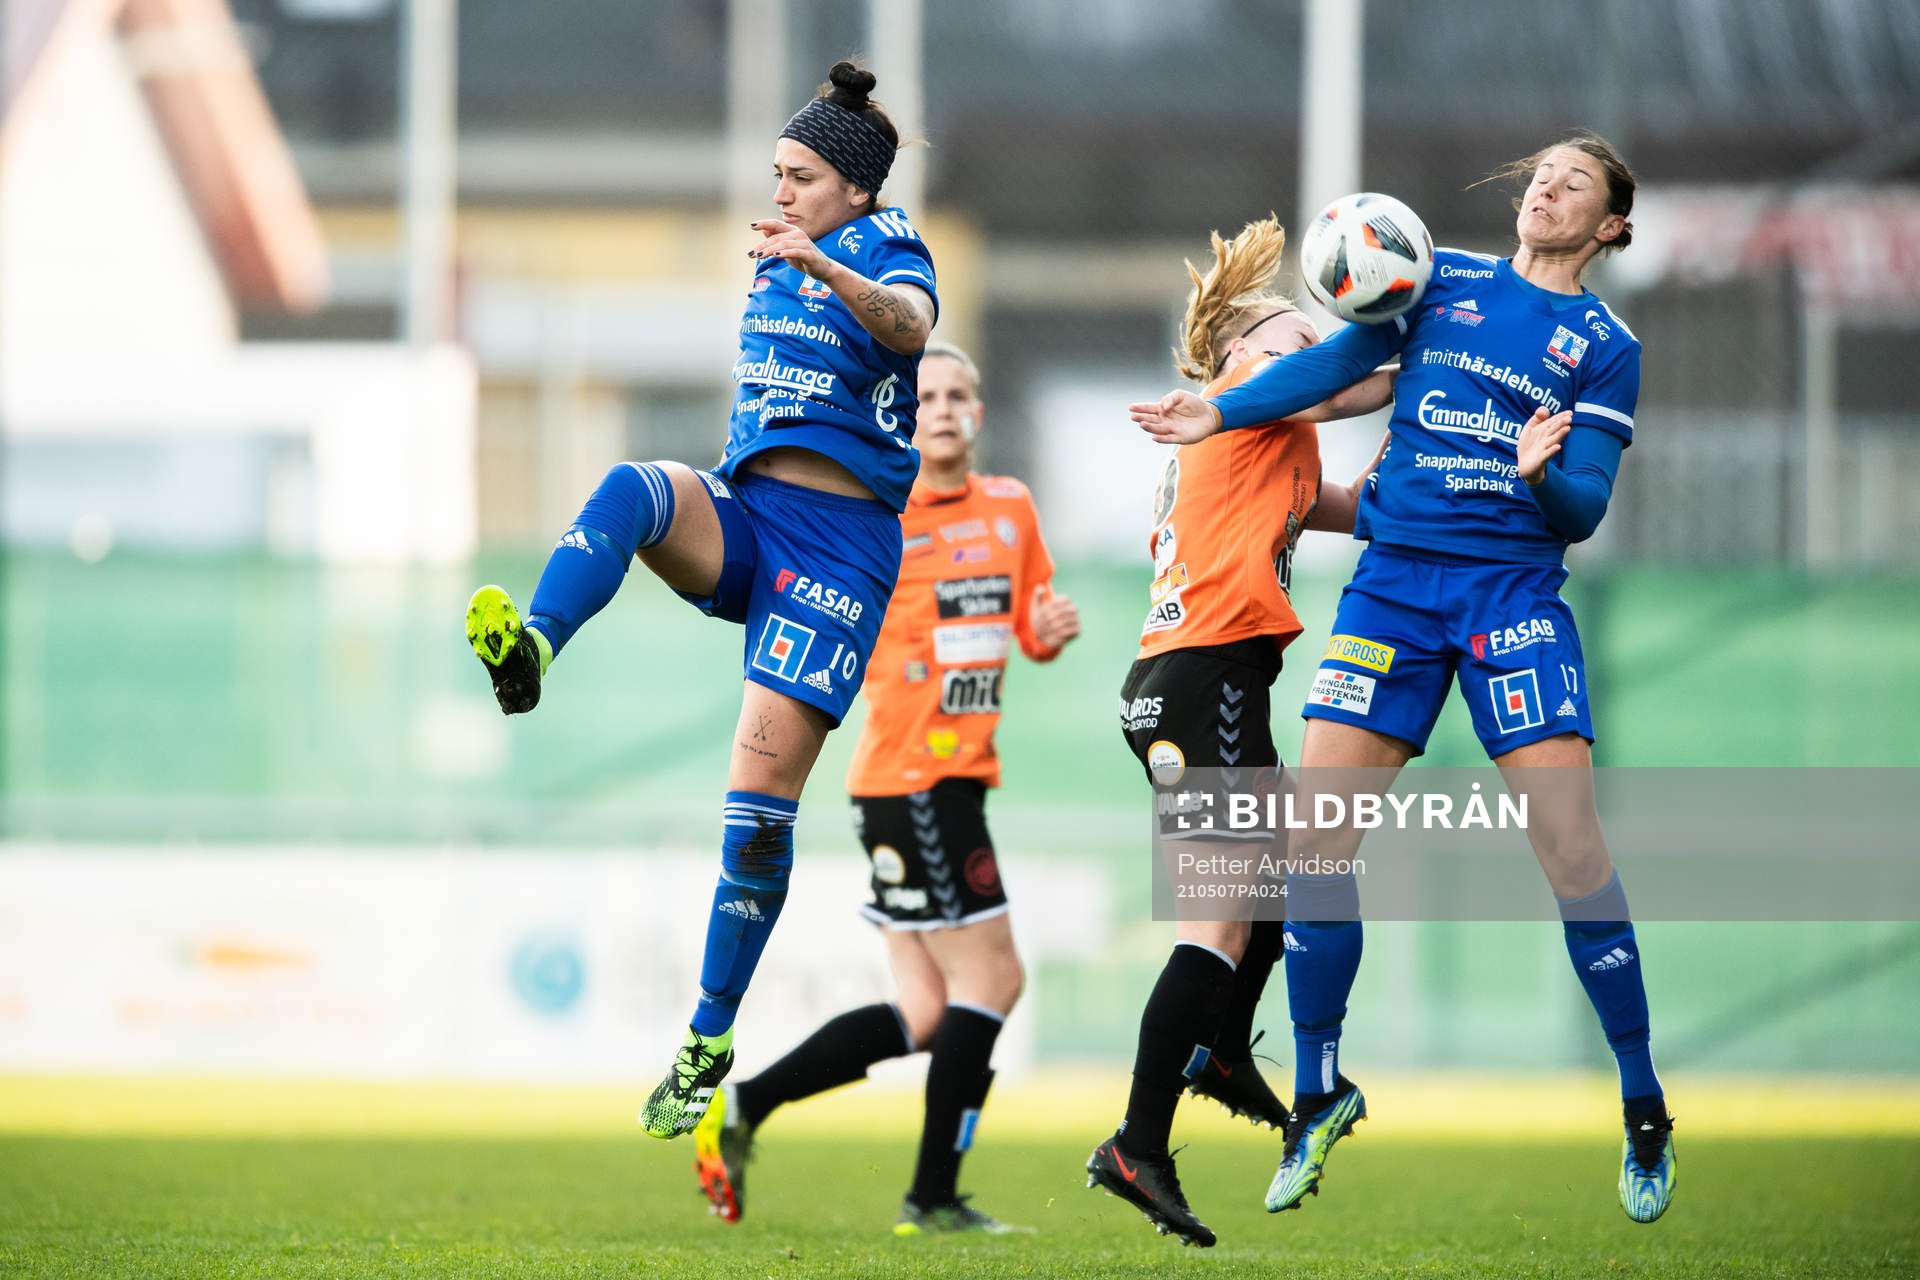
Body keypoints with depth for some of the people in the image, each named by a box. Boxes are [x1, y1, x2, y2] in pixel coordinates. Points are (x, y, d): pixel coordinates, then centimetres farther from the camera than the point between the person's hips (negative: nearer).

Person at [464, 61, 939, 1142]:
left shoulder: (887, 248, -3)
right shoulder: (776, 261, 18)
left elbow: (909, 326, -28)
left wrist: (825, 270, -44)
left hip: (839, 540, -6)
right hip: (741, 518, 6)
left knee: (761, 793, -11)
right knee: (635, 488, -30)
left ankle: (711, 1041, -2)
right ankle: (530, 650, -55)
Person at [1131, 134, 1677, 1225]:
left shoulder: (1605, 345, 6)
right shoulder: (1444, 280, 13)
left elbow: (1584, 511, 0)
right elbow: (1340, 359, 12)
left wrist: (1544, 472, -20)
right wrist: (1221, 411, 2)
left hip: (1514, 591, -2)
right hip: (1395, 581, 2)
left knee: (1572, 850, -13)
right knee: (1319, 837, -7)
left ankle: (1644, 1105, 0)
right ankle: (1320, 1092, 9)